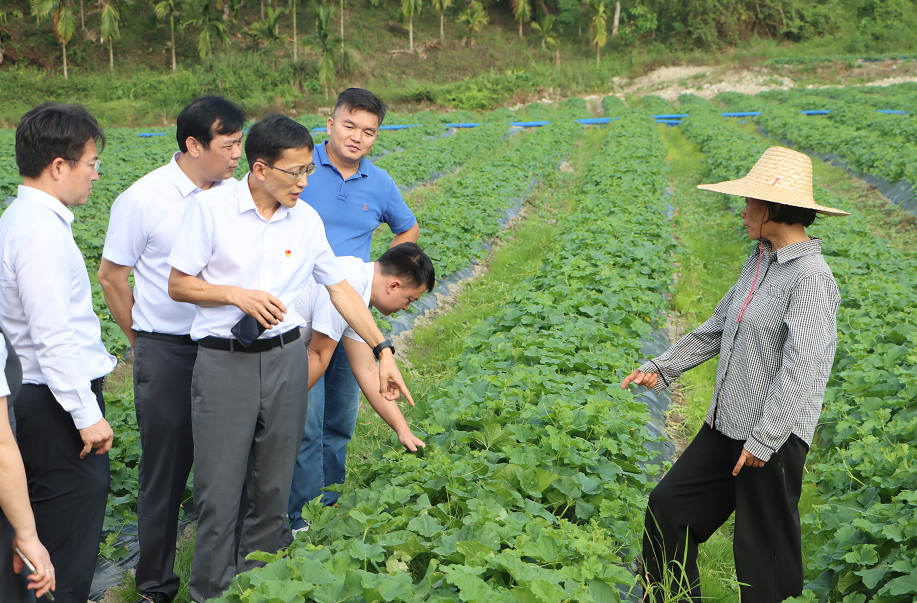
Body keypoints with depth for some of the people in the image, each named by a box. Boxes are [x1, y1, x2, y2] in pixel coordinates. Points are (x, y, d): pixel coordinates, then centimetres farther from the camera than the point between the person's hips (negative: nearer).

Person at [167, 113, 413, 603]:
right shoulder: (211, 207, -6)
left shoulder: (307, 220, 5)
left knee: (273, 489, 10)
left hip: (285, 359, 4)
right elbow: (178, 285, -2)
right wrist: (238, 295, -16)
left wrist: (382, 350, 13)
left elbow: (340, 288, 14)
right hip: (222, 361, -3)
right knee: (219, 492, -1)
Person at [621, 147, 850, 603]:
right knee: (668, 506, 12)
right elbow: (717, 327, 20)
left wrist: (762, 441, -22)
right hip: (727, 426, 9)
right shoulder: (760, 262, 11)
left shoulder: (811, 277, -17)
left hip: (774, 436, -9)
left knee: (765, 551, 4)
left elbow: (803, 365, -22)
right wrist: (661, 369, 16)